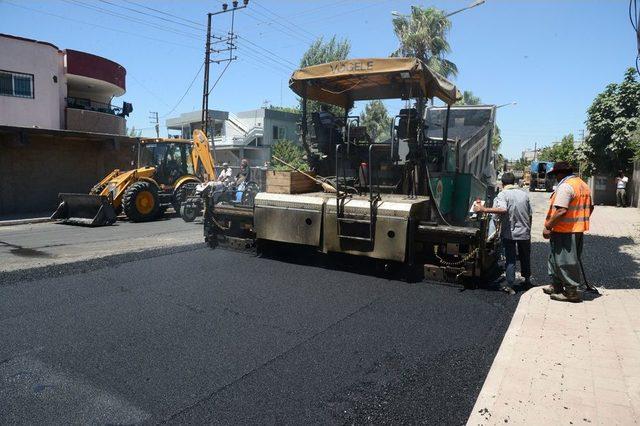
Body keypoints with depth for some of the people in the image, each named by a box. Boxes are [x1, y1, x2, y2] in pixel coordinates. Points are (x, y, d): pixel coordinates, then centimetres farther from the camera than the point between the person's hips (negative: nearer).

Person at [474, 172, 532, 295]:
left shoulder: (503, 194, -12)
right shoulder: (524, 194, 5)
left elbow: (502, 209, -32)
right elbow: (530, 215, 8)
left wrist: (483, 209, -33)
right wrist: (528, 230, 19)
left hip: (509, 233, -4)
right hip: (524, 232, 4)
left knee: (510, 259, 3)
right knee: (525, 258, 21)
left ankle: (510, 286, 3)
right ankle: (527, 280, 36)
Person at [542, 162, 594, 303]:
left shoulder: (565, 186, -18)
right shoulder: (583, 185, 14)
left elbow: (561, 211, -26)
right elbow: (590, 207, 21)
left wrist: (548, 226, -20)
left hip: (565, 231, -10)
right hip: (579, 230, 10)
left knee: (565, 261, 0)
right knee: (557, 258, 18)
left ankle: (572, 292, 7)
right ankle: (556, 286, 28)